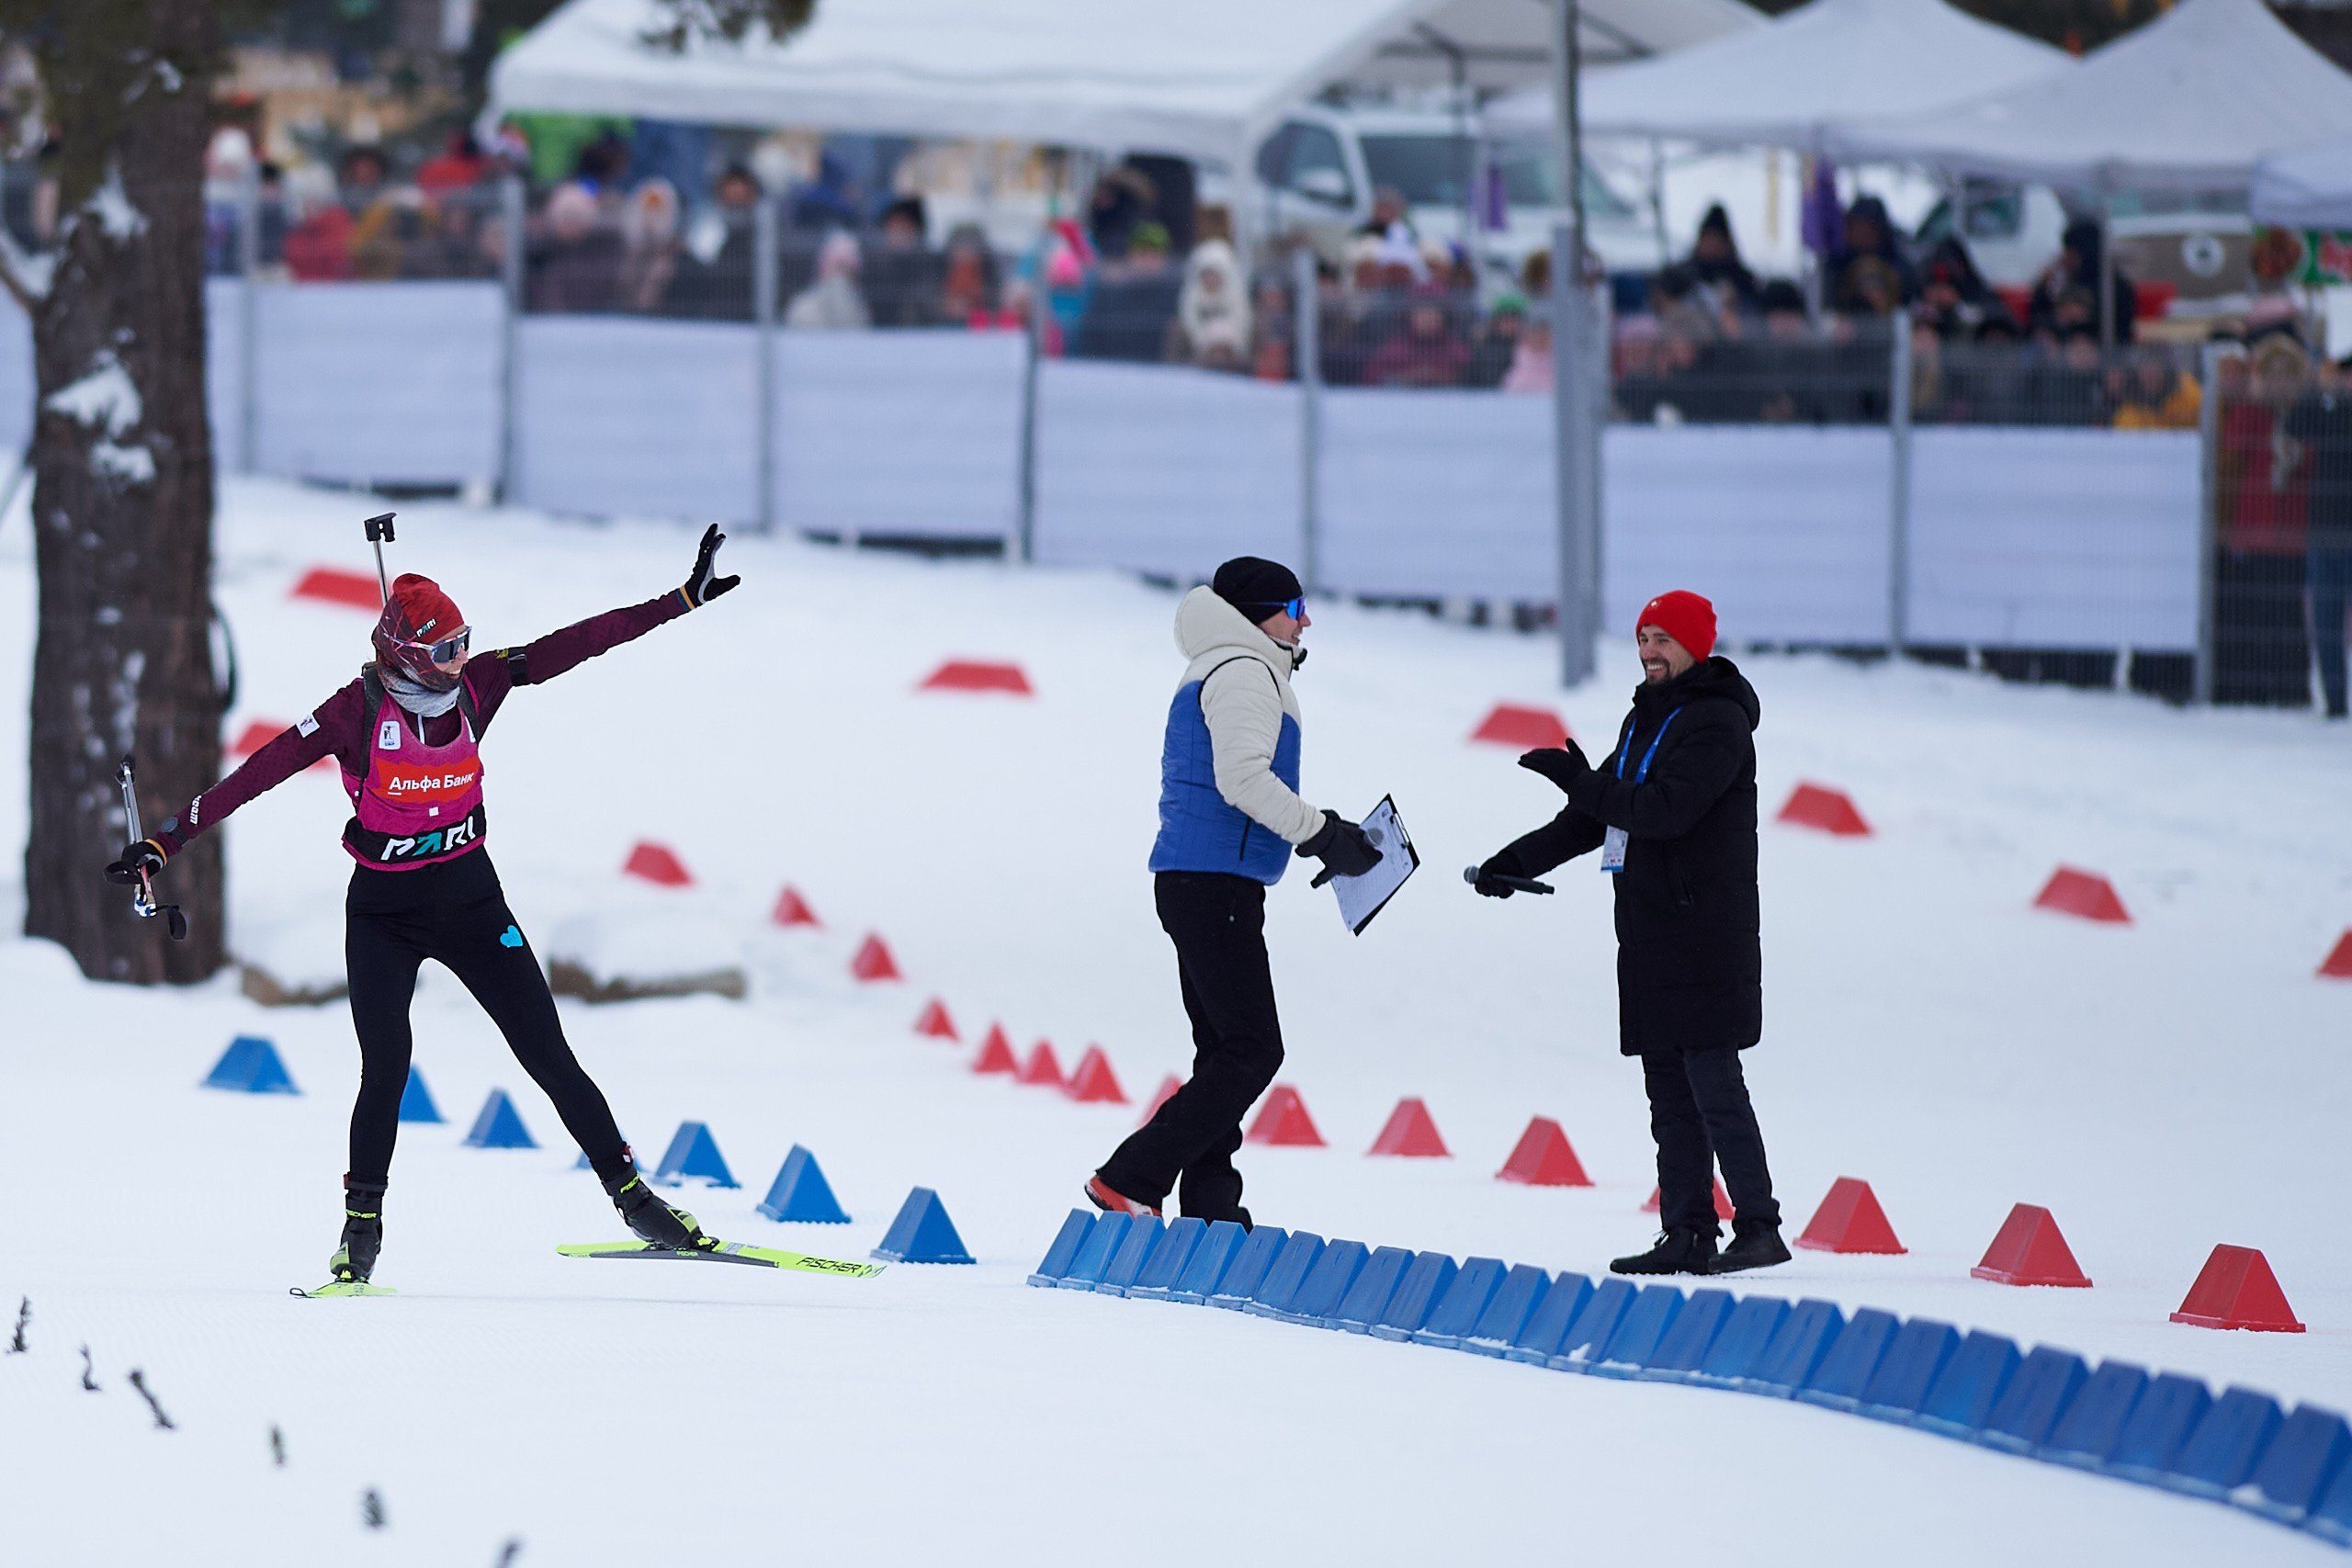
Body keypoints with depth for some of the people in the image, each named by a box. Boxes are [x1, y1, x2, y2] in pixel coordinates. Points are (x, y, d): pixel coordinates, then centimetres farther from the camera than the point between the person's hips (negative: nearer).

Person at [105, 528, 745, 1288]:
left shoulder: (476, 685, -6)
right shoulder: (357, 710, -16)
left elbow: (579, 643, -4)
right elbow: (260, 772, -18)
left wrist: (684, 600, -3)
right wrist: (167, 841, -23)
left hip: (471, 899, 3)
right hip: (384, 913, -3)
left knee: (550, 1056, 1)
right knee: (386, 1069, -15)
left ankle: (631, 1194, 9)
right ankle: (362, 1227, 0)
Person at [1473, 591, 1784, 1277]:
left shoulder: (1716, 723, -10)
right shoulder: (1645, 720, 19)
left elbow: (1664, 809, -22)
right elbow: (1597, 817, 23)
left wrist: (1579, 781, -16)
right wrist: (1516, 862, 15)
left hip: (1706, 938, -9)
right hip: (1650, 940, 9)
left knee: (1714, 1088, -12)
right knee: (1670, 1093, 7)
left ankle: (1760, 1227, -10)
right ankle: (1688, 1233, 8)